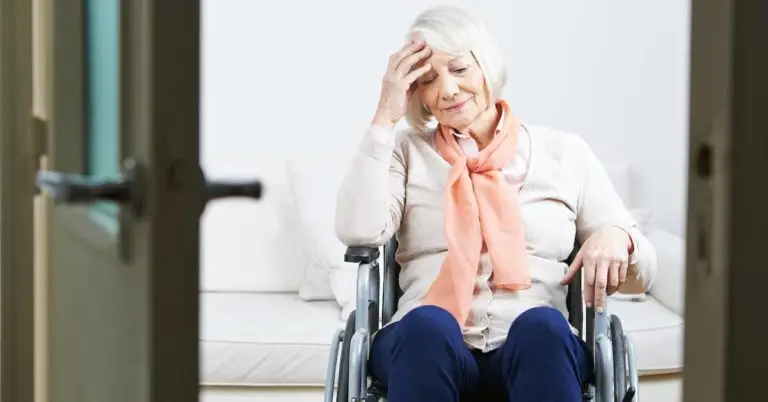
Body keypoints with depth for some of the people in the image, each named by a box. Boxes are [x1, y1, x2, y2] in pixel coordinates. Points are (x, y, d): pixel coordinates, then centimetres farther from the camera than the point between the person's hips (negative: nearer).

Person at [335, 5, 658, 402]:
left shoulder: (564, 153, 18)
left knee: (542, 324, -36)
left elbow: (639, 277, 16)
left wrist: (616, 237, -8)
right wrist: (384, 117, 2)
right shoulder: (407, 151, 18)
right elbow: (359, 231, -3)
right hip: (426, 349, 0)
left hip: (537, 351, 1)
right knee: (428, 324, -36)